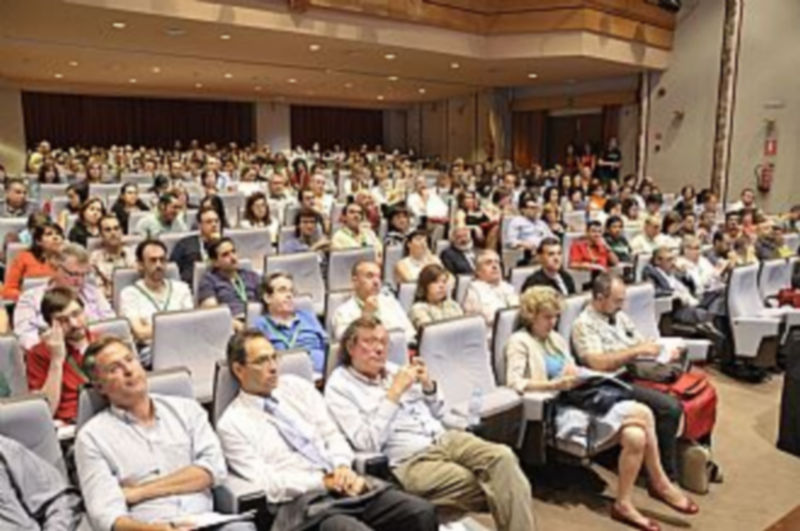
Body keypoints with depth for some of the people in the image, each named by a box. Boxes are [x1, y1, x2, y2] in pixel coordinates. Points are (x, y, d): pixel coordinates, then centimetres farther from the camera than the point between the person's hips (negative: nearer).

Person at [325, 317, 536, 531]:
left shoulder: (393, 369, 16)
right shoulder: (339, 386, -1)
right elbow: (368, 443, -15)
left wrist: (428, 385, 2)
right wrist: (395, 392, -15)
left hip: (445, 439, 6)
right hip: (409, 460, -6)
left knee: (502, 456, -23)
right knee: (493, 489, -25)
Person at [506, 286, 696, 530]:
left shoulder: (556, 338, 20)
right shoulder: (520, 341, -3)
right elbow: (514, 381, -17)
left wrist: (577, 376, -4)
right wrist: (554, 384, -27)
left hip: (580, 400, 8)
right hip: (559, 410, -8)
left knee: (636, 435, -18)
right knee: (642, 413, -19)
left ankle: (624, 504, -3)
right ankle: (659, 483, -2)